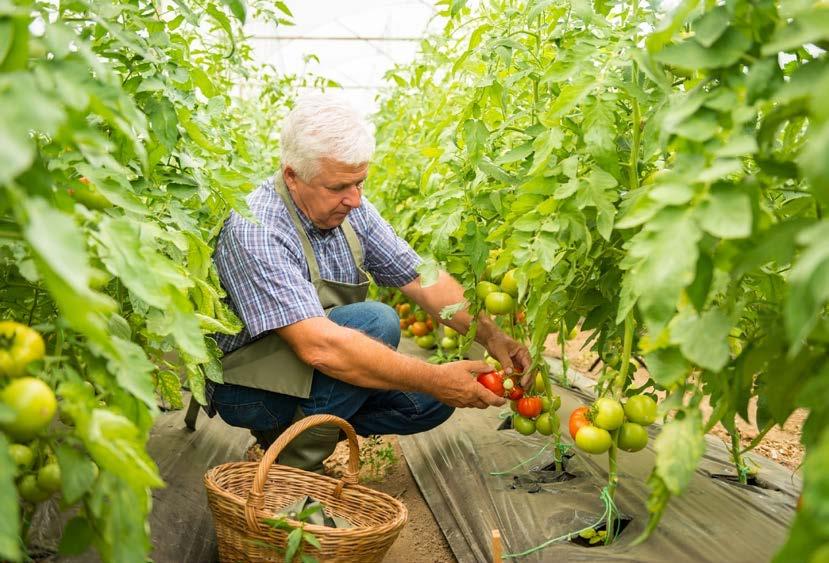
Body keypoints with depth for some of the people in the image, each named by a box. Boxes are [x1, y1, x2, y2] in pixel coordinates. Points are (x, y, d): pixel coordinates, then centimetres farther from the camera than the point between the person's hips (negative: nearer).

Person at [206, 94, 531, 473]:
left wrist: (492, 337, -13)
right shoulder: (254, 231, -29)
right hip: (249, 385, -8)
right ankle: (293, 467, -15)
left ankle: (293, 428, 7)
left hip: (318, 370, 8)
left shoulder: (350, 209, -3)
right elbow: (318, 347, -36)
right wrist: (434, 379, -34)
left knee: (432, 401, -2)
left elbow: (421, 278, 0)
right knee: (376, 322, -27)